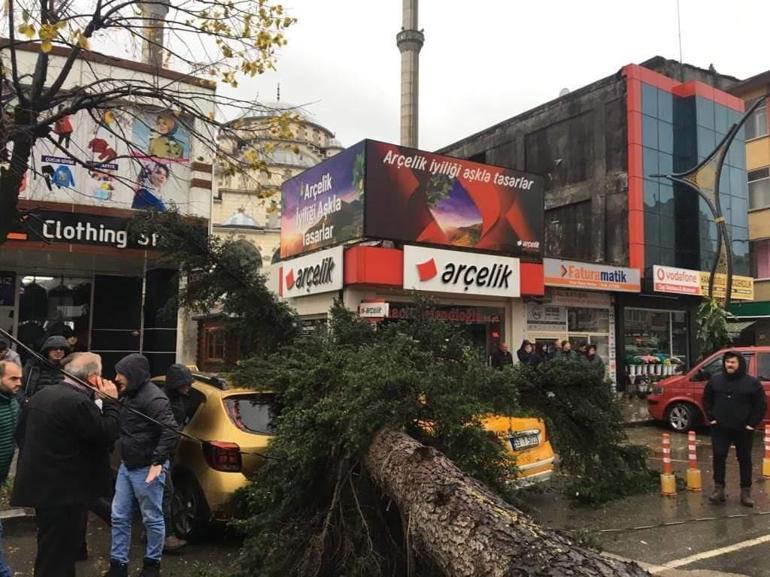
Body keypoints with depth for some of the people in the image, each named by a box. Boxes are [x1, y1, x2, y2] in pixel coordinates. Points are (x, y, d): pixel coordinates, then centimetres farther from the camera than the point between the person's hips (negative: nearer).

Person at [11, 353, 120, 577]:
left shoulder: (42, 393, 6)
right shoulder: (79, 403, -24)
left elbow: (20, 432, 14)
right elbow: (108, 435, -20)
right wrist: (111, 402, -11)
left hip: (40, 484, 10)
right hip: (64, 490, -9)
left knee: (51, 549, 25)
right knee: (57, 556, 3)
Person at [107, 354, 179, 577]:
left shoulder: (153, 398, -20)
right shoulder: (130, 395, 11)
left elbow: (170, 432, -27)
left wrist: (158, 462, -28)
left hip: (147, 469, -9)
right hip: (127, 466, 9)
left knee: (152, 519, 6)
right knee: (119, 517, 12)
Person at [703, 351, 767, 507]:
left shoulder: (752, 382, -5)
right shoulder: (715, 380, 2)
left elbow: (761, 405, -2)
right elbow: (707, 400, 11)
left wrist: (752, 424, -7)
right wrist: (711, 418, 2)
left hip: (743, 429, -1)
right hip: (720, 428, 1)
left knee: (744, 459, 7)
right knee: (718, 457, -1)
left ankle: (746, 492, 15)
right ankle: (719, 489, 6)